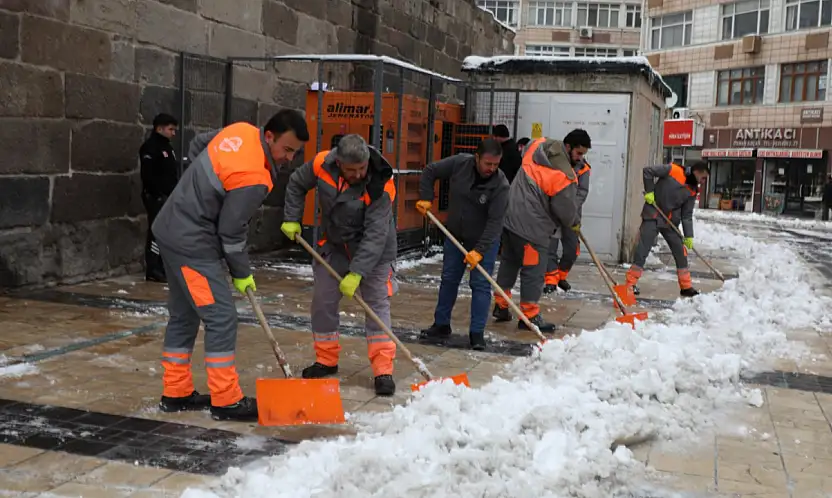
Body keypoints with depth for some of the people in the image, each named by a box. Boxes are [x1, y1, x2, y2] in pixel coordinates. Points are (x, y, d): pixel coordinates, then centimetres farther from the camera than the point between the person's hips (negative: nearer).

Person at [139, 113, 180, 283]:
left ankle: (162, 267, 17)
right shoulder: (150, 147, -10)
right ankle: (152, 271, -8)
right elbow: (148, 176, -19)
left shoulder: (167, 147, 20)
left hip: (169, 197, 9)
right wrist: (159, 194, -20)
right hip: (156, 198, -9)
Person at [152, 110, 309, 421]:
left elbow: (199, 142, 19)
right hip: (192, 242, -10)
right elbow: (231, 232, -18)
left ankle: (176, 393, 24)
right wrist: (242, 274, -3)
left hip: (171, 228, 10)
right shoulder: (253, 179, -25)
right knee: (221, 317, -6)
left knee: (183, 314, 15)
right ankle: (226, 401, 1)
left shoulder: (241, 130, 0)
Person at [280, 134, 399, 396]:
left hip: (372, 250, -4)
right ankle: (326, 360, 24)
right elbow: (296, 184, 3)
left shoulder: (380, 186, -30)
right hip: (334, 245, 4)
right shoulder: (322, 164, -19)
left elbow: (375, 235, -31)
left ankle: (383, 370, 0)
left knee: (377, 304, -5)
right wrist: (291, 219, -2)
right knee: (322, 302, 8)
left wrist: (356, 273, -34)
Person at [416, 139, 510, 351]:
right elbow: (430, 171, -1)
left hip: (485, 239, -3)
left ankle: (477, 333, 1)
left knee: (481, 284, -5)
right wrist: (426, 198, -11)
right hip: (455, 234, 4)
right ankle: (441, 325, 23)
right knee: (449, 279, 11)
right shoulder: (459, 163, -17)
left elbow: (495, 221, -27)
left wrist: (479, 250, -32)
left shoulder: (501, 184, -25)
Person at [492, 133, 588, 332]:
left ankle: (501, 306, 28)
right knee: (533, 270, 1)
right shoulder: (564, 176, -20)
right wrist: (574, 223, 12)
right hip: (531, 226, -9)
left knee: (509, 262, 19)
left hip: (510, 217, 9)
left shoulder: (538, 145, 1)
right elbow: (566, 208, -12)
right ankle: (530, 316, 8)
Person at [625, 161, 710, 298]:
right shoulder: (673, 170, -13)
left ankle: (686, 287, 17)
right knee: (643, 250, -10)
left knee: (681, 252, 6)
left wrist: (689, 236, -2)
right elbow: (648, 171, -11)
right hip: (653, 216, -6)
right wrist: (649, 192, -14)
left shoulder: (692, 191, 3)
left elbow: (687, 215, 5)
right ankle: (631, 284, -6)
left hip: (670, 221, 6)